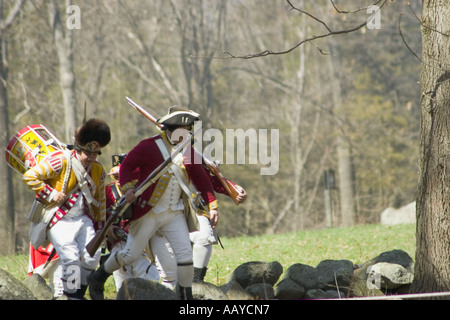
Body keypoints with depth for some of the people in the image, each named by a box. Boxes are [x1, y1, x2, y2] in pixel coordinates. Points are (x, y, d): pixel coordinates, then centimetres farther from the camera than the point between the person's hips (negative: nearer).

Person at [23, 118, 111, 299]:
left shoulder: (98, 171, 7)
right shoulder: (61, 162, -14)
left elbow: (100, 199, 19)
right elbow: (30, 176, -15)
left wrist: (100, 225, 18)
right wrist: (50, 194, -16)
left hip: (83, 220, 6)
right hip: (60, 221, -6)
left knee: (92, 256, -4)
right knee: (71, 258, -18)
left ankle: (80, 293, 13)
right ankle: (72, 295, -6)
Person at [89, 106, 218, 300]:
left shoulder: (187, 151, 5)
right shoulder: (149, 147, -11)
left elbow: (201, 178, 13)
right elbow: (127, 165, -8)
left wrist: (212, 205, 10)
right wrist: (127, 188, -23)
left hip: (175, 214, 5)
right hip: (148, 213, -4)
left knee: (185, 255, -6)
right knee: (131, 255, 3)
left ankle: (186, 296, 8)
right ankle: (98, 279, 26)